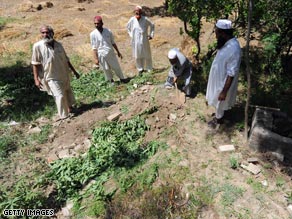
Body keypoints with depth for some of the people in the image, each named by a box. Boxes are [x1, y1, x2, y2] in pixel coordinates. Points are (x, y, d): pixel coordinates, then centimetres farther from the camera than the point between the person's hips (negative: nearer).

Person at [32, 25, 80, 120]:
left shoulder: (58, 44, -2)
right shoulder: (37, 46, -14)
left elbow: (66, 60, 7)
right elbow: (35, 64, -11)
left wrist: (74, 71, 9)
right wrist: (36, 79, -16)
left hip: (64, 74, 5)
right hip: (51, 77, -5)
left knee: (68, 91, 21)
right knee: (60, 96, -6)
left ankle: (69, 106, 48)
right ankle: (64, 116, 12)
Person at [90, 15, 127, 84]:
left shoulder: (108, 31, -5)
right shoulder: (93, 34, -11)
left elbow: (113, 43, 5)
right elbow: (94, 48, -8)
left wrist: (118, 52, 7)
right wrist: (95, 58, -11)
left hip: (111, 53, 2)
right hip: (101, 55, -1)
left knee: (116, 67, 11)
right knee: (106, 69, 12)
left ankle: (122, 78, 32)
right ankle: (111, 80, 35)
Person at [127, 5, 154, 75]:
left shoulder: (145, 19, -14)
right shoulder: (132, 20, -9)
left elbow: (152, 25, 2)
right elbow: (128, 27, 11)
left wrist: (151, 35, 1)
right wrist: (131, 35, 7)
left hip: (144, 41, -1)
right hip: (135, 41, 1)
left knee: (147, 55, 11)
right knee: (137, 56, 10)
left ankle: (149, 68, 30)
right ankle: (140, 69, 29)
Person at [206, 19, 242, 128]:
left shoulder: (234, 49, -33)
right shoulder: (226, 43, -4)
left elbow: (231, 74, -29)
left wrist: (224, 91, -23)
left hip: (223, 83, -9)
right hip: (218, 79, 9)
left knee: (219, 104, 16)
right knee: (217, 103, 28)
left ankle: (218, 119, 40)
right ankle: (218, 115, 51)